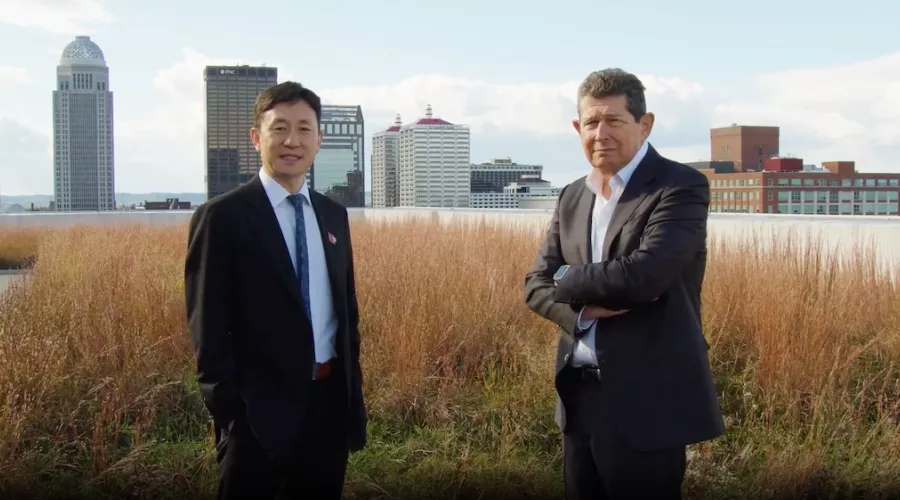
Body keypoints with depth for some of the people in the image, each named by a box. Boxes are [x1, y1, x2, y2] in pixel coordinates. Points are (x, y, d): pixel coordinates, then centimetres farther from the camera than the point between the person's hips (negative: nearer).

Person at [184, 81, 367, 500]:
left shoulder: (333, 215, 10)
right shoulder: (223, 216, -8)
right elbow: (208, 326, -10)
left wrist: (353, 393, 11)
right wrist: (230, 411, -15)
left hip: (329, 403, 6)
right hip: (260, 409, -5)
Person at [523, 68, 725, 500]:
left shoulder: (681, 186, -10)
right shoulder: (572, 196, 12)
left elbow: (642, 275, -24)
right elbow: (536, 284, 7)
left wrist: (569, 279, -7)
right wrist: (583, 305, -15)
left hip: (646, 404, -6)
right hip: (579, 398, 7)